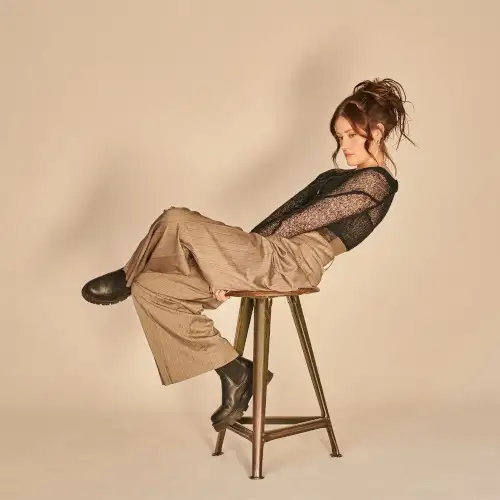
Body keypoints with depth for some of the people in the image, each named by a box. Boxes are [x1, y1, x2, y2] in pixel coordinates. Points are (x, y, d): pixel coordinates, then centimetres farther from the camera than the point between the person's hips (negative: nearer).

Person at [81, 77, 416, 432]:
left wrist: (253, 243, 2)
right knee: (150, 289, -2)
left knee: (177, 221, -22)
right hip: (268, 257, 10)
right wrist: (231, 258, 5)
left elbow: (303, 221, -7)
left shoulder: (375, 182, -1)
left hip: (288, 264, -10)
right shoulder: (339, 177, 27)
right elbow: (287, 213, 15)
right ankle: (235, 373, 2)